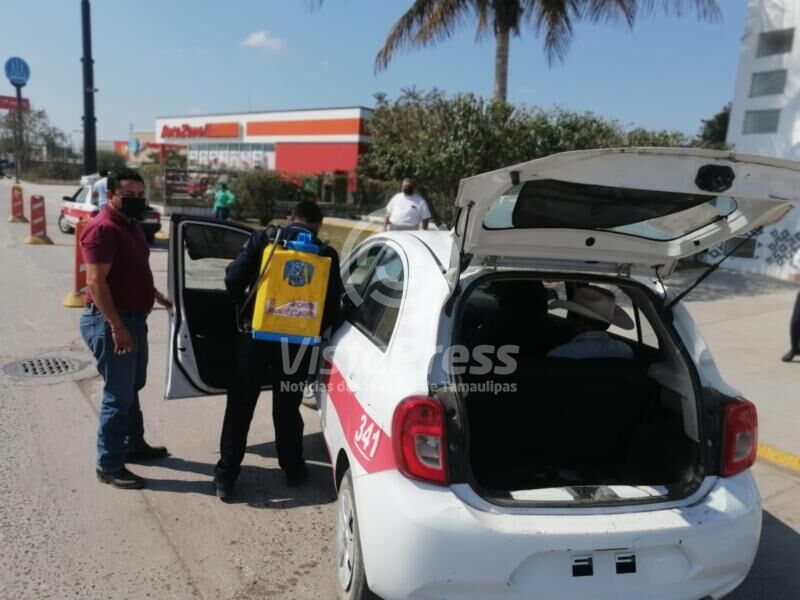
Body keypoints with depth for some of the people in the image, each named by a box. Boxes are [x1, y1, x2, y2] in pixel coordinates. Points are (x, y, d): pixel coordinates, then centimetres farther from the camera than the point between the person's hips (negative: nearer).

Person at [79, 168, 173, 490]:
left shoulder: (131, 225, 12)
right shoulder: (103, 229, -19)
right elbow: (96, 282, -25)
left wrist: (157, 296, 29)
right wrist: (116, 326, -28)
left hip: (134, 318, 10)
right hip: (110, 322, -10)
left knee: (132, 387, 21)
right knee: (118, 395, -3)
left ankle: (134, 445, 36)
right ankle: (109, 466, 9)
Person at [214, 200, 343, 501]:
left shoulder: (263, 238, 0)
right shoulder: (325, 254, 0)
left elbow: (233, 278, -6)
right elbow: (333, 304, -1)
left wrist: (245, 310, 11)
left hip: (256, 332, 0)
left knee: (240, 405, 9)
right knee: (287, 406, 15)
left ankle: (226, 476, 14)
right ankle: (292, 468, 29)